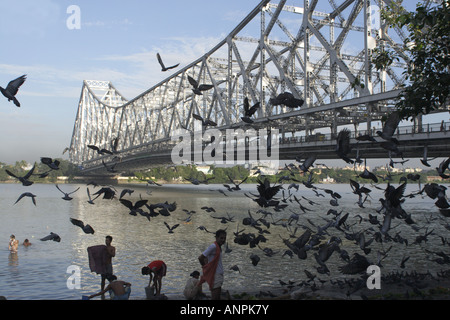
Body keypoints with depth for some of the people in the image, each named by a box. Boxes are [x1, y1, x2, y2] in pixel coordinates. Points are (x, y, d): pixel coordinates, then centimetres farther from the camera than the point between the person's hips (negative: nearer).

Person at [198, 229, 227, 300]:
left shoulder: (219, 247, 14)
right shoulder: (213, 246, -15)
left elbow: (206, 258, 24)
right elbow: (200, 258, -18)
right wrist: (205, 267, -5)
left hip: (219, 275, 9)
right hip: (215, 275, -9)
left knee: (218, 297, 10)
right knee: (215, 297, -10)